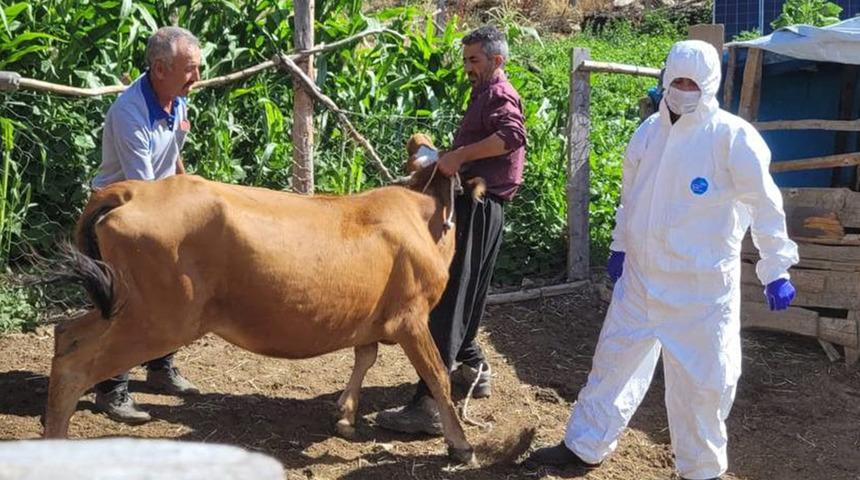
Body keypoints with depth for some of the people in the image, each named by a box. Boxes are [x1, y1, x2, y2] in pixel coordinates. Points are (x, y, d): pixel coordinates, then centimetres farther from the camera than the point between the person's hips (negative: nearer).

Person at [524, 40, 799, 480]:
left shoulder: (733, 137, -15)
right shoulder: (648, 131, 3)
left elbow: (765, 207, -11)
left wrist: (776, 270, -11)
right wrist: (619, 246, 21)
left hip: (703, 286, -5)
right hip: (641, 277, 6)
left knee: (701, 379, 4)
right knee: (614, 358, 15)